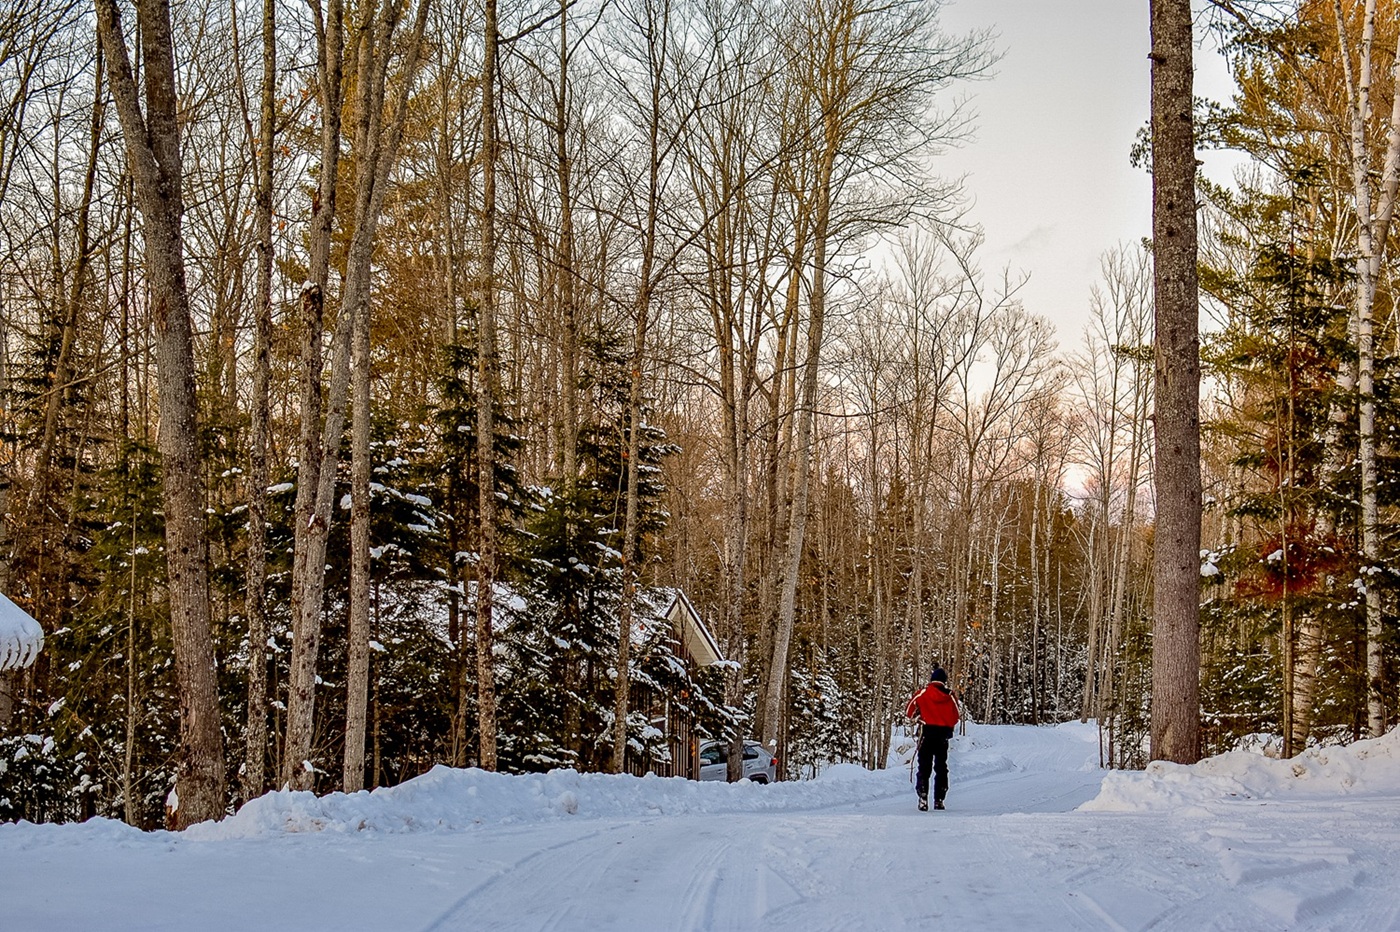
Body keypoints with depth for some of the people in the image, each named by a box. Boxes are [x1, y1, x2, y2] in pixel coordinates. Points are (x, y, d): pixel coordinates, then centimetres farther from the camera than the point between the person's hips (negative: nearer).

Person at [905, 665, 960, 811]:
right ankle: (939, 800, 11)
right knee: (941, 767, 13)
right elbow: (955, 718, 5)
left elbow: (909, 712, 0)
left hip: (927, 734, -2)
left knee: (924, 767, 3)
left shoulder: (923, 693, -6)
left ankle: (923, 799, -9)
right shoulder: (950, 697, -2)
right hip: (943, 735, 2)